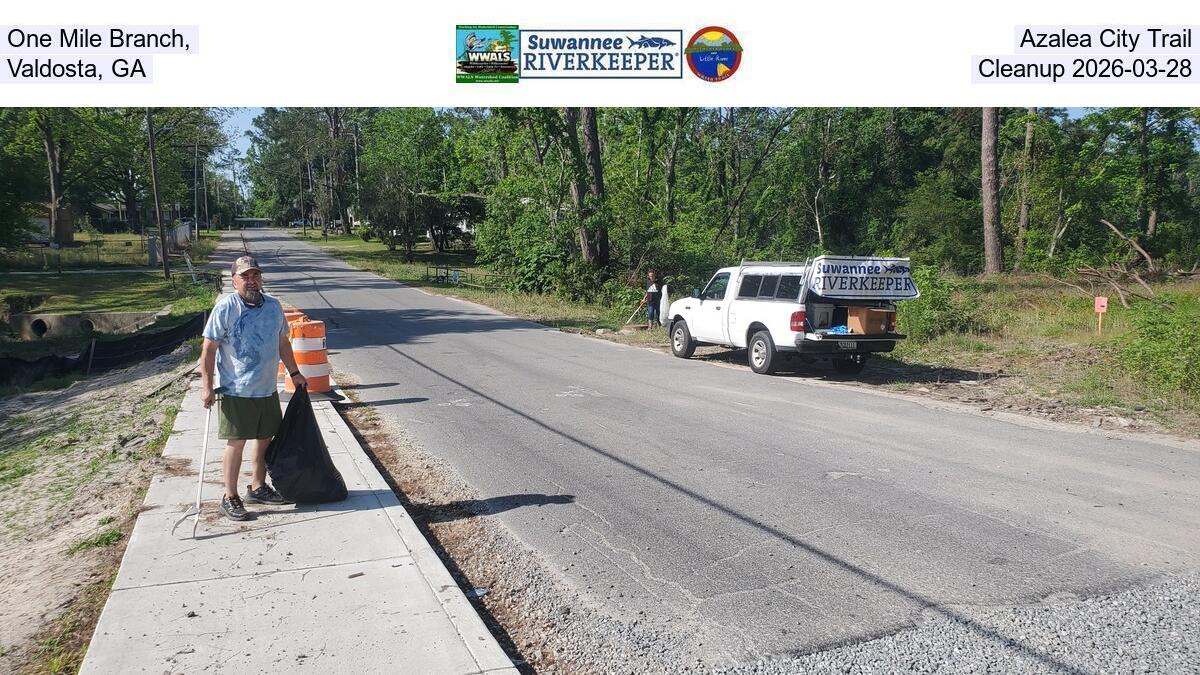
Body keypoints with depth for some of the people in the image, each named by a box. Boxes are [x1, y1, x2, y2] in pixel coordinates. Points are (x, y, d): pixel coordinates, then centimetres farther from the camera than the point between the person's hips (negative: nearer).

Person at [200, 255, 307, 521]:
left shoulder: (274, 306, 5)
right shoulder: (225, 308, -12)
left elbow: (283, 342, 18)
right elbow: (209, 349, -11)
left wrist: (294, 373, 21)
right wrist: (206, 386, -15)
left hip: (267, 390, 6)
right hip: (235, 392, -6)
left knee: (264, 438, 15)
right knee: (236, 443, -1)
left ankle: (258, 488, 31)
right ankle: (230, 498, 11)